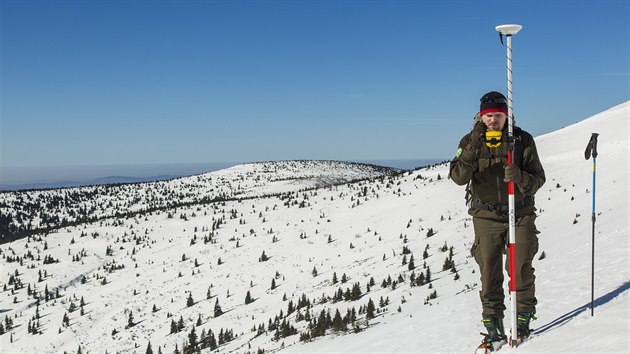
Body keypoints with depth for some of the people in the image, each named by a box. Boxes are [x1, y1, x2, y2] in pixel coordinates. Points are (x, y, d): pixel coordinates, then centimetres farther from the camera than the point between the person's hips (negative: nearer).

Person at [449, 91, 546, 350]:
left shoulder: (522, 140, -2)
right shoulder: (470, 141, -1)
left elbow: (538, 178, -4)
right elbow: (458, 177, -14)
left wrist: (520, 178, -26)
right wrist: (473, 150, -28)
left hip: (520, 213, 0)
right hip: (486, 216, 0)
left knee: (521, 269, -3)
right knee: (489, 273, 2)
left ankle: (523, 318, 16)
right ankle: (493, 326, 12)